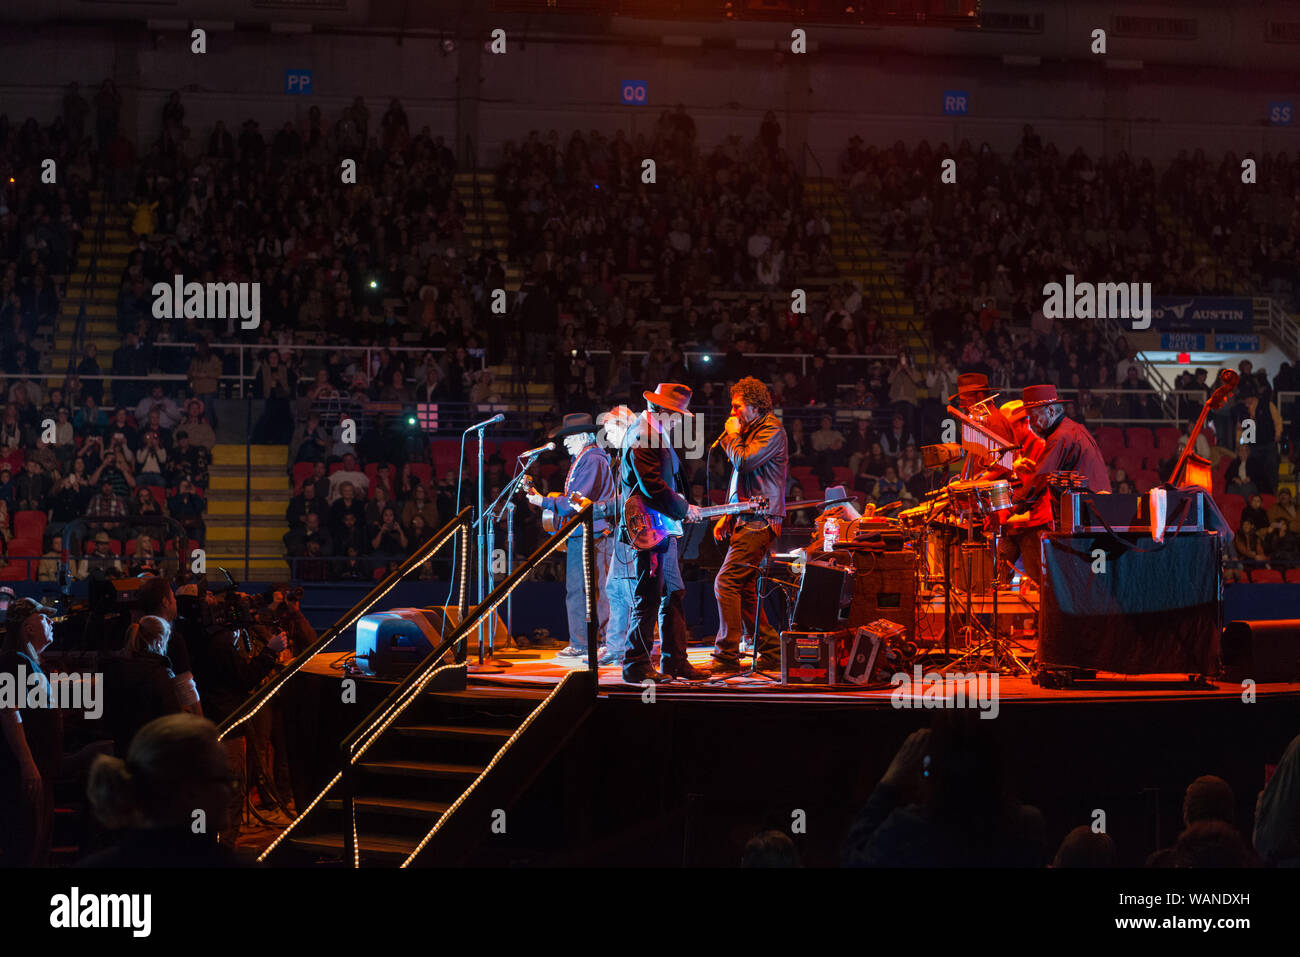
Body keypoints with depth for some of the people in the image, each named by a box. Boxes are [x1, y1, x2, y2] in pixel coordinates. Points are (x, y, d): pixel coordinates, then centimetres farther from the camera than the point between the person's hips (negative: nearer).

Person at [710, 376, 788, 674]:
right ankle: (770, 651, 14)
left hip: (759, 521, -10)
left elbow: (743, 462, -21)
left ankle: (726, 657, -15)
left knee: (726, 583, -15)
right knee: (745, 589, 10)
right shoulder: (749, 432, 21)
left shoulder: (771, 430, -9)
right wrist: (727, 515, 18)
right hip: (745, 521, 10)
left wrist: (732, 435, -5)